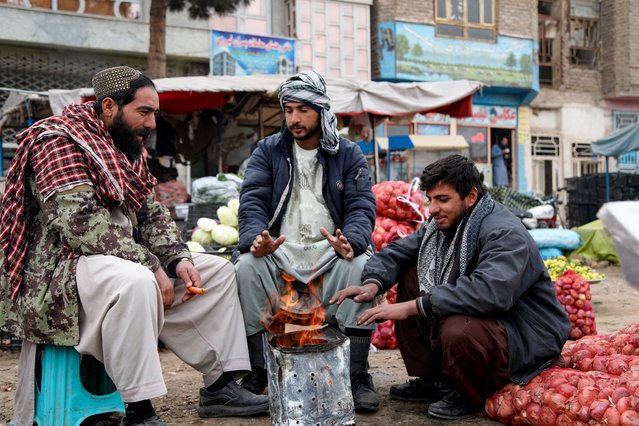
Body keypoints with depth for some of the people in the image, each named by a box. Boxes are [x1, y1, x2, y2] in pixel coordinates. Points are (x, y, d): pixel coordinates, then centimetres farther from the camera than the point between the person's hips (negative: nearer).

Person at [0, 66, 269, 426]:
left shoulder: (129, 149, 14)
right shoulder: (59, 142, -14)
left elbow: (151, 213, 15)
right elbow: (82, 225, -25)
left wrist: (178, 258, -4)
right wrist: (151, 267, -24)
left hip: (125, 262, 10)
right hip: (61, 270, -9)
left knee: (219, 271, 5)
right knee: (135, 282, -40)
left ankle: (219, 386, 4)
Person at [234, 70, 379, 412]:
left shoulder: (349, 154, 8)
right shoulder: (267, 151, 10)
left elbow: (361, 207, -3)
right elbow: (253, 201, -2)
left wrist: (350, 240, -28)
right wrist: (256, 238, -26)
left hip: (331, 248, 0)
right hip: (279, 248, 1)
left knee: (363, 266, -31)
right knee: (246, 266, -29)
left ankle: (358, 374, -20)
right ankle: (256, 371, -16)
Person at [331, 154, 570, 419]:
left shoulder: (505, 234, -25)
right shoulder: (441, 224, 2)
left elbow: (489, 291, -41)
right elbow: (395, 253, 6)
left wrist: (413, 307, -41)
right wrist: (373, 284, -17)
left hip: (528, 336, -8)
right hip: (483, 316, 9)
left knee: (458, 329, -38)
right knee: (410, 276, 3)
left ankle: (469, 397, -2)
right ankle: (432, 379, 10)